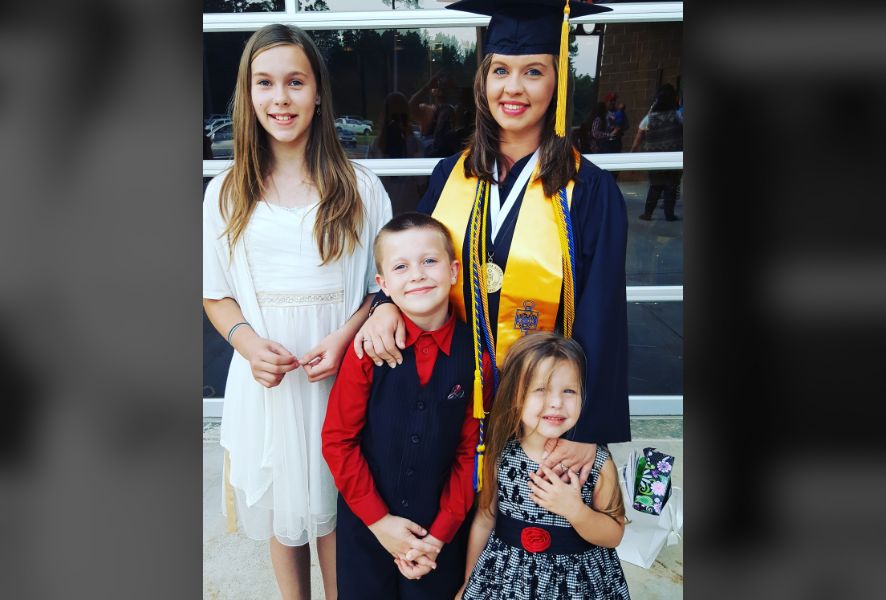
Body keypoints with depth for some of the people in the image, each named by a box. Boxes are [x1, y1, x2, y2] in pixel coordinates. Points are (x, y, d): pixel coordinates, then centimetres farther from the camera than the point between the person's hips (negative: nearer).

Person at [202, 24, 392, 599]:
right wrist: (248, 341, -13)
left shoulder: (360, 189, -2)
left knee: (335, 508, 13)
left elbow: (386, 285, 2)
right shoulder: (226, 193, 2)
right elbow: (216, 295, 7)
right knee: (281, 509, 16)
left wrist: (346, 336, -15)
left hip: (340, 376, -1)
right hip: (266, 383, 2)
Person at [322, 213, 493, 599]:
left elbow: (471, 451, -5)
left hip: (439, 533, 1)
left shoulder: (475, 355, -9)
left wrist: (440, 534, -7)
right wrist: (379, 520, -10)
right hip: (366, 527, 0)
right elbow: (337, 440, -9)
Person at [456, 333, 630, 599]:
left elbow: (614, 536, -7)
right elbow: (484, 521, -1)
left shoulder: (597, 461, -15)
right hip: (506, 576, 1)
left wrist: (575, 510, -25)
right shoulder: (499, 456, -13)